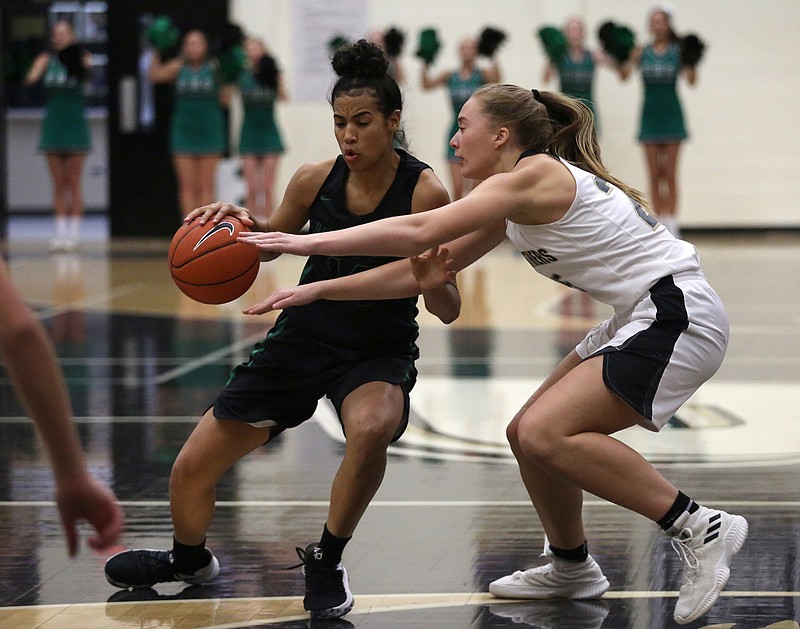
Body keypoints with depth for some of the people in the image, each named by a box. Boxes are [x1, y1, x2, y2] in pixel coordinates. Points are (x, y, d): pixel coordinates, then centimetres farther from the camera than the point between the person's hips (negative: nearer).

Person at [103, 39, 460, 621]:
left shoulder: (425, 192, -18)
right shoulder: (315, 180, -9)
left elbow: (449, 310, -16)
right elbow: (274, 238, 12)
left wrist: (432, 284, -39)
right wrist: (242, 223, -11)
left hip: (381, 353, -3)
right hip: (304, 337, 4)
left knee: (372, 429, -40)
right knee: (191, 469, 2)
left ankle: (326, 561, -14)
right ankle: (191, 559, 37)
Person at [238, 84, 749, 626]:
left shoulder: (535, 175, -13)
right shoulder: (512, 205, 16)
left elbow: (419, 232, -21)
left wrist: (308, 243, -16)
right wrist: (320, 290, 15)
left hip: (679, 316, -10)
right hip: (644, 320, 10)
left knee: (545, 434, -21)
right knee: (528, 433, 12)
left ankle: (698, 527, -16)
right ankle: (571, 567, 29)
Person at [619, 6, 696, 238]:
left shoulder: (678, 52, -2)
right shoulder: (641, 52, 2)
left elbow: (691, 80, -12)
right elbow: (624, 74, -9)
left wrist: (691, 61, -30)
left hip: (671, 114, -2)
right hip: (650, 115, 2)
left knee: (670, 174, 1)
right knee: (654, 175, 4)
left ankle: (672, 223, 4)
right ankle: (658, 222, 8)